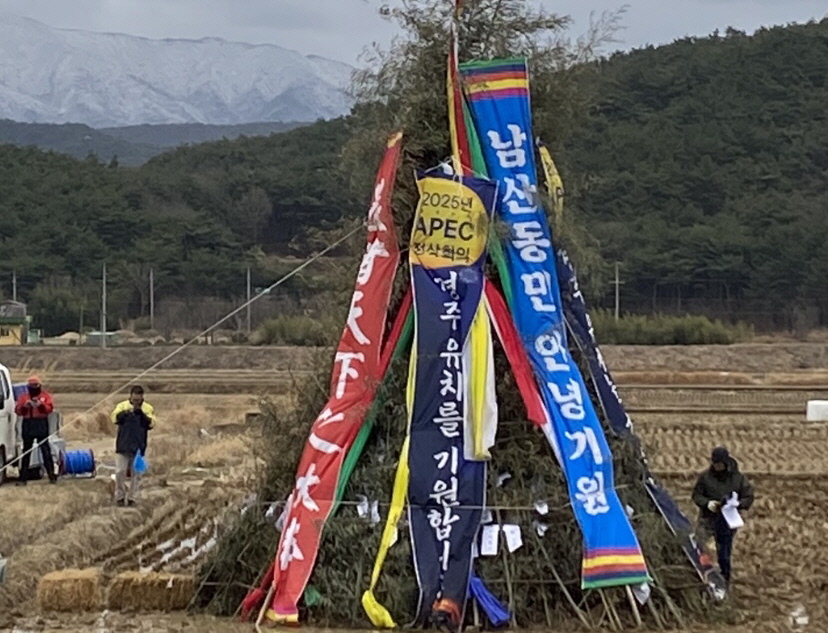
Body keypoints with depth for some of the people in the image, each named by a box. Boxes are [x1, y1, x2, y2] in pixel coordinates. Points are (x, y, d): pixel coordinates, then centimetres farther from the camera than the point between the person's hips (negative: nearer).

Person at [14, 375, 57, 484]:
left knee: (45, 450, -5)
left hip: (42, 425, -2)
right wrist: (25, 406, -14)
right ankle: (23, 477, 4)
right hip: (28, 425, 2)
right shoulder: (23, 396, 13)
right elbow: (17, 410, 5)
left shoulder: (45, 395, 8)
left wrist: (41, 404, -19)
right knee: (26, 451, 2)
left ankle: (51, 474, -5)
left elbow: (50, 408, -3)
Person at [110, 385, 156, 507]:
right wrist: (124, 413, -29)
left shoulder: (148, 409, 3)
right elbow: (114, 418, -14)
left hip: (139, 447, 0)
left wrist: (141, 414, -20)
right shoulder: (122, 406, 2)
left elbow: (151, 423, -9)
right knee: (120, 472, -2)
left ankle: (132, 498, 11)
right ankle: (120, 497, 11)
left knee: (136, 474, 3)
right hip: (122, 446, 0)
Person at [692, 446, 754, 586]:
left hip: (727, 522, 0)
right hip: (707, 519, 0)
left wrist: (737, 504, -20)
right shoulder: (705, 477, -5)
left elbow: (749, 497, 1)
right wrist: (707, 503, -20)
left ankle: (725, 581, 25)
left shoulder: (738, 478, -4)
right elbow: (696, 495, 1)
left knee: (724, 554, 9)